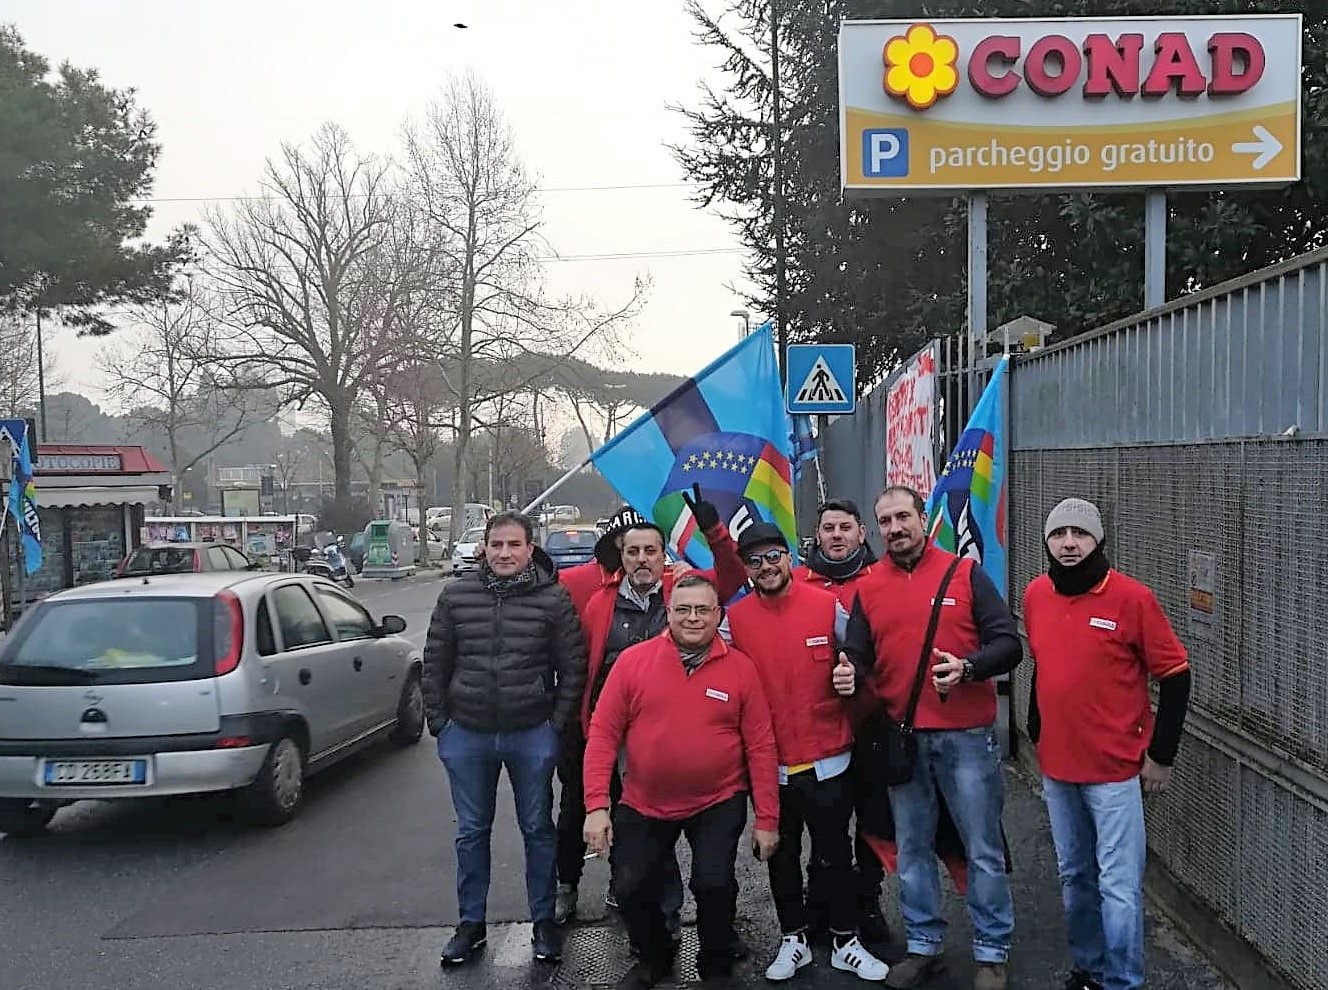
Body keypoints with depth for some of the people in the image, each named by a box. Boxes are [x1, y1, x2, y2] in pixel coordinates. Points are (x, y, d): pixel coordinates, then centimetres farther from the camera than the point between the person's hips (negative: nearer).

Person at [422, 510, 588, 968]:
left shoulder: (553, 598, -7)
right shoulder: (455, 595, -1)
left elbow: (572, 667, -3)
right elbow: (435, 663, 4)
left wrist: (557, 724, -6)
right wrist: (439, 722, 2)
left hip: (532, 736, -2)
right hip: (466, 734, 2)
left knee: (538, 829, 12)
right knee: (471, 831, 14)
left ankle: (544, 920, 27)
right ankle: (471, 922, 30)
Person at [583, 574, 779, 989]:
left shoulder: (741, 668, -7)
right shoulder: (633, 660, -8)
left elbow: (760, 747, -4)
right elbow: (603, 733, -6)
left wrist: (767, 818, -4)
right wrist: (597, 805, -12)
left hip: (718, 804, -1)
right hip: (643, 806, 1)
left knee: (714, 883, -14)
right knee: (632, 889, 3)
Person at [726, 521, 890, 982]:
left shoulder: (828, 606, -5)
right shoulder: (735, 619, -3)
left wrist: (851, 676, -12)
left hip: (827, 761, -1)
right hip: (770, 764, 1)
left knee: (834, 854, 11)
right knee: (781, 855, 15)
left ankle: (845, 942, 27)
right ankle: (793, 939, 32)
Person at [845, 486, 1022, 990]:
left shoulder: (965, 574, -2)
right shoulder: (869, 589, 6)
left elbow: (1008, 644, -5)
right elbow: (858, 660, 6)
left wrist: (968, 667, -23)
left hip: (967, 736, -3)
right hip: (901, 738, 3)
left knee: (983, 850, 6)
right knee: (912, 849, 14)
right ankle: (923, 946, 29)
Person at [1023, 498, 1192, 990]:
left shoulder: (1131, 597, -12)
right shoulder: (1035, 595, 3)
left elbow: (1175, 675, -7)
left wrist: (1161, 755, -7)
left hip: (1116, 770, -5)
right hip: (1056, 768, 5)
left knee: (1118, 885, -3)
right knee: (1074, 877, 16)